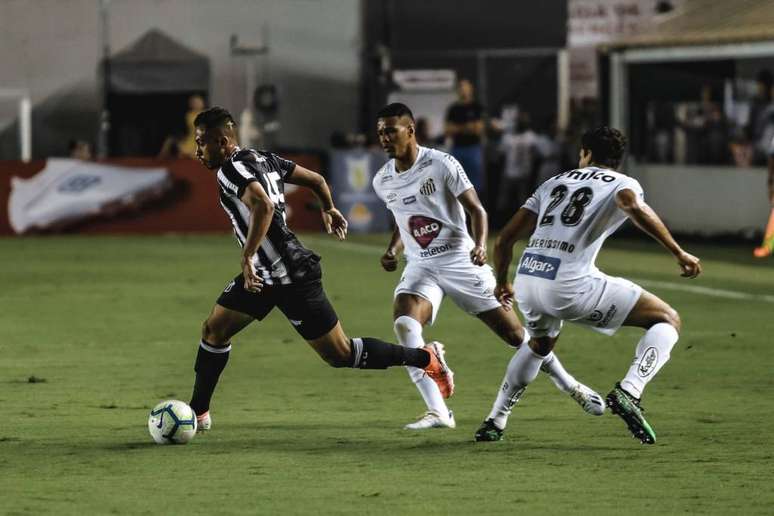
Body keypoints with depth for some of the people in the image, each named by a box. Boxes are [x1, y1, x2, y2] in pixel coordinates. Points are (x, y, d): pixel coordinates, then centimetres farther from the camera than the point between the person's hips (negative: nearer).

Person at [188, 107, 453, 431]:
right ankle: (198, 413, 17)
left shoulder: (232, 170, -19)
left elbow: (263, 206, -37)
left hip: (292, 278, -10)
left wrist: (247, 258, -34)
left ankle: (426, 358, 11)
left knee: (340, 354, -1)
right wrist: (328, 210, 35)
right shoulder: (261, 158, 8)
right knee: (213, 331, 9)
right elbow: (316, 180, 16)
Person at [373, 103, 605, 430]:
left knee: (514, 333, 3)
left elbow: (476, 209, -9)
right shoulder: (382, 182, 4)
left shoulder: (441, 165, -12)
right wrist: (392, 250, 3)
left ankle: (570, 386, 27)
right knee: (404, 323, -26)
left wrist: (480, 245, -27)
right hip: (420, 268, 4)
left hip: (460, 262, -4)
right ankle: (438, 412, -25)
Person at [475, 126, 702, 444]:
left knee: (541, 343, 38)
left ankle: (494, 424, 39)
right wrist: (679, 253, -15)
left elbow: (504, 240, 24)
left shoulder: (554, 183, 25)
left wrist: (501, 283, 41)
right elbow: (633, 207, -17)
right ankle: (628, 392, -18)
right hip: (569, 284, -6)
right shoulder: (622, 183, 11)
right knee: (667, 320, 3)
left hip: (527, 278, 6)